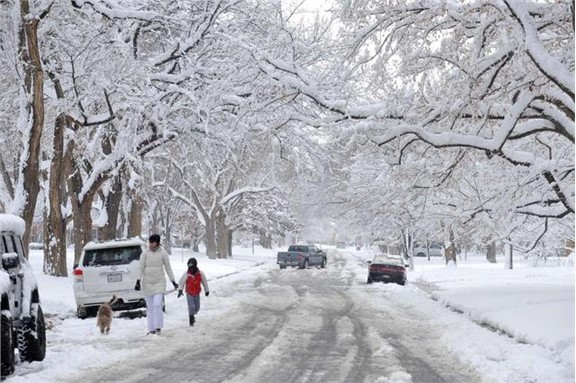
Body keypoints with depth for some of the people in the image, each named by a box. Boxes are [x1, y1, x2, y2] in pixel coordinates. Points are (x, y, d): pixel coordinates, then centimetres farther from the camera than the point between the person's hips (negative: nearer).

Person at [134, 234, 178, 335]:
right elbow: (141, 269, -2)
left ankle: (158, 327, -7)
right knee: (150, 307, 5)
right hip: (147, 283, 2)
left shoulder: (163, 253, -1)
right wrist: (138, 281, -12)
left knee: (157, 304, -16)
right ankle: (151, 329, 11)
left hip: (159, 283, -2)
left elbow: (168, 268, 5)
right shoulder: (145, 254, 1)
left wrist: (173, 282, 5)